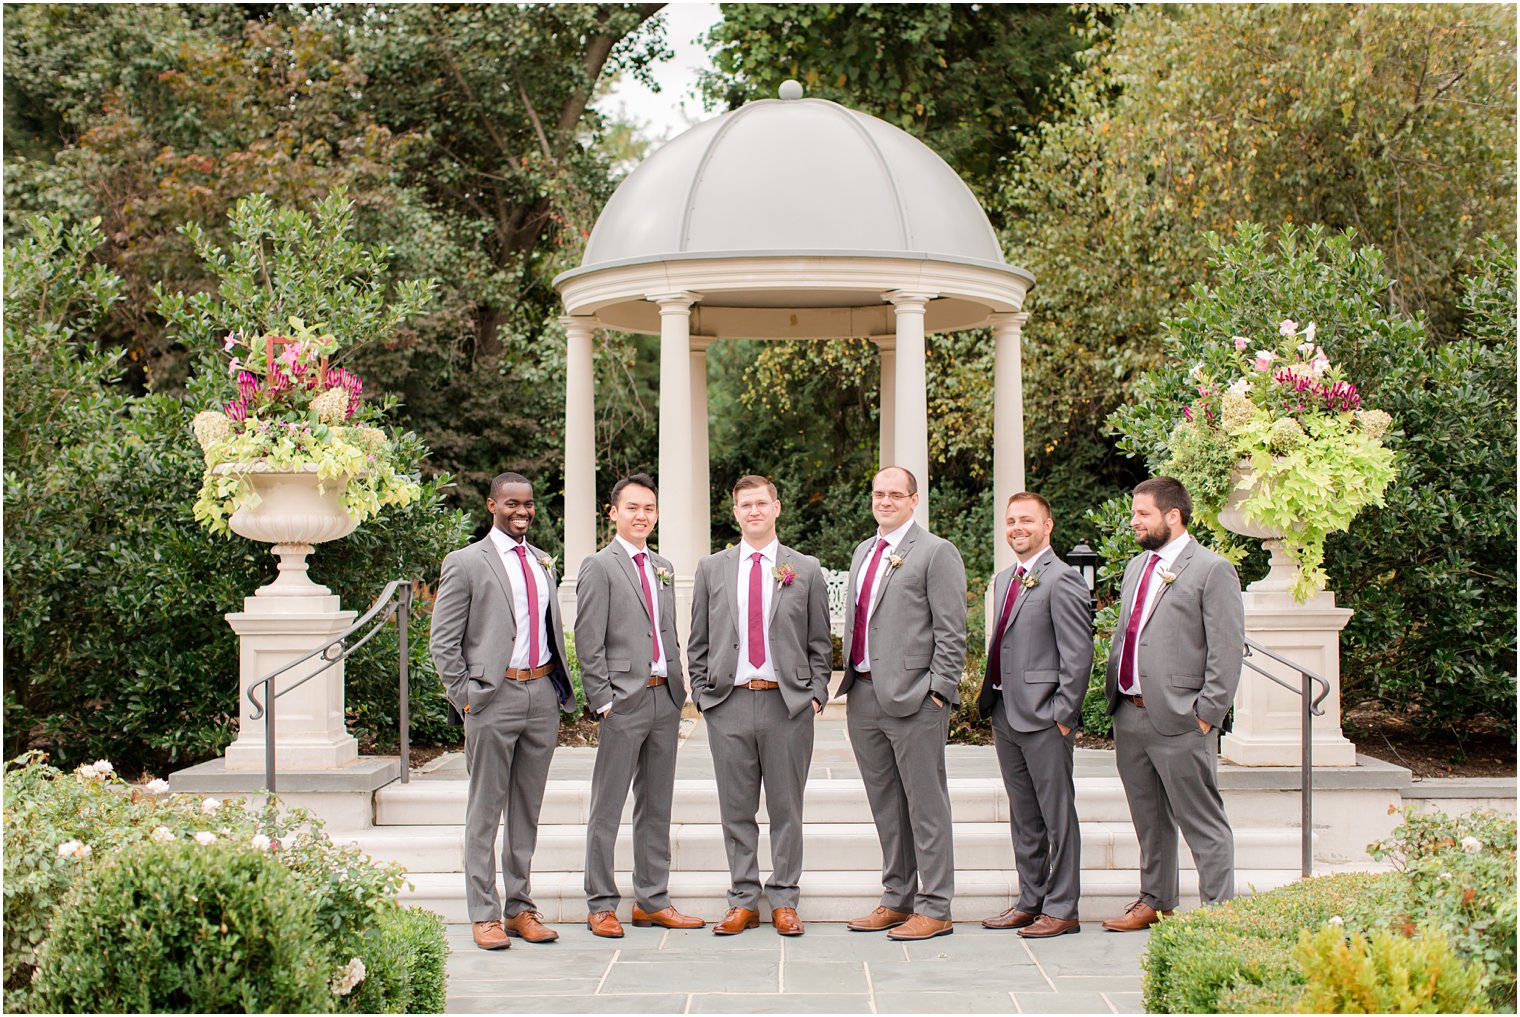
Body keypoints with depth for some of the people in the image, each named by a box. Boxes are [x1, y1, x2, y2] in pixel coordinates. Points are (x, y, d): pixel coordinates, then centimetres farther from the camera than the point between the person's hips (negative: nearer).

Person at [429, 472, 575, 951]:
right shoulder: (466, 563, -2)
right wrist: (465, 696, -9)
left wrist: (561, 685, 13)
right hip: (494, 696, -5)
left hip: (543, 695, 5)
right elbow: (442, 641, -3)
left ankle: (520, 908, 19)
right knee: (485, 812, 0)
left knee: (527, 810, 11)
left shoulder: (544, 563, 15)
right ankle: (484, 915, 7)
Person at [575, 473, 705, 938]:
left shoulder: (663, 568, 16)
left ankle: (652, 901, 19)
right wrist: (604, 702, -13)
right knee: (607, 808, 0)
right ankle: (601, 905, 7)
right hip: (624, 702, -7)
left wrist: (678, 691, 12)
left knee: (656, 807, 11)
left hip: (665, 699, 7)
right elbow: (588, 644, -8)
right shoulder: (599, 567, -4)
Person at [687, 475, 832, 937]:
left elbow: (820, 644, 8)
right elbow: (698, 643, 11)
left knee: (786, 809, 4)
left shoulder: (806, 570, 7)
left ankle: (783, 901, 13)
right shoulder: (711, 569, 10)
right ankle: (744, 901, 14)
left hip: (788, 704, -1)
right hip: (728, 704, 1)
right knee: (736, 810, 6)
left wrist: (816, 694, -2)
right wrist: (702, 694, 3)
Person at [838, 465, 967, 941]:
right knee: (885, 806, 14)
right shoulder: (863, 552, 18)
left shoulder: (936, 552, -5)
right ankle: (897, 900, 23)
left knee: (925, 806, -2)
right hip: (864, 696, 8)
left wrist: (939, 691, -15)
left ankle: (934, 909, 5)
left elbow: (951, 631, -9)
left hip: (913, 698, -7)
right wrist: (850, 682, 13)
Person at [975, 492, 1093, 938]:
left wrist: (1063, 715, -17)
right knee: (1023, 817, 15)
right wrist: (991, 703, 15)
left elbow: (1078, 655, -15)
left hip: (1044, 718, -9)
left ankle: (1061, 910, 7)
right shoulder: (1004, 580, 16)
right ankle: (1030, 901, 24)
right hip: (1006, 716, 9)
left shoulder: (1061, 580, -11)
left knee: (1057, 815, 0)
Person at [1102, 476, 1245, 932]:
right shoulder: (1136, 566, 17)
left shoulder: (1212, 570, -8)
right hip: (1129, 716, 8)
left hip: (1179, 721, -8)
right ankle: (1154, 901, 28)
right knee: (1149, 820, 17)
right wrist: (1114, 695, 15)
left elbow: (1228, 650, -11)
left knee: (1202, 822, -1)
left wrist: (1207, 714, -15)